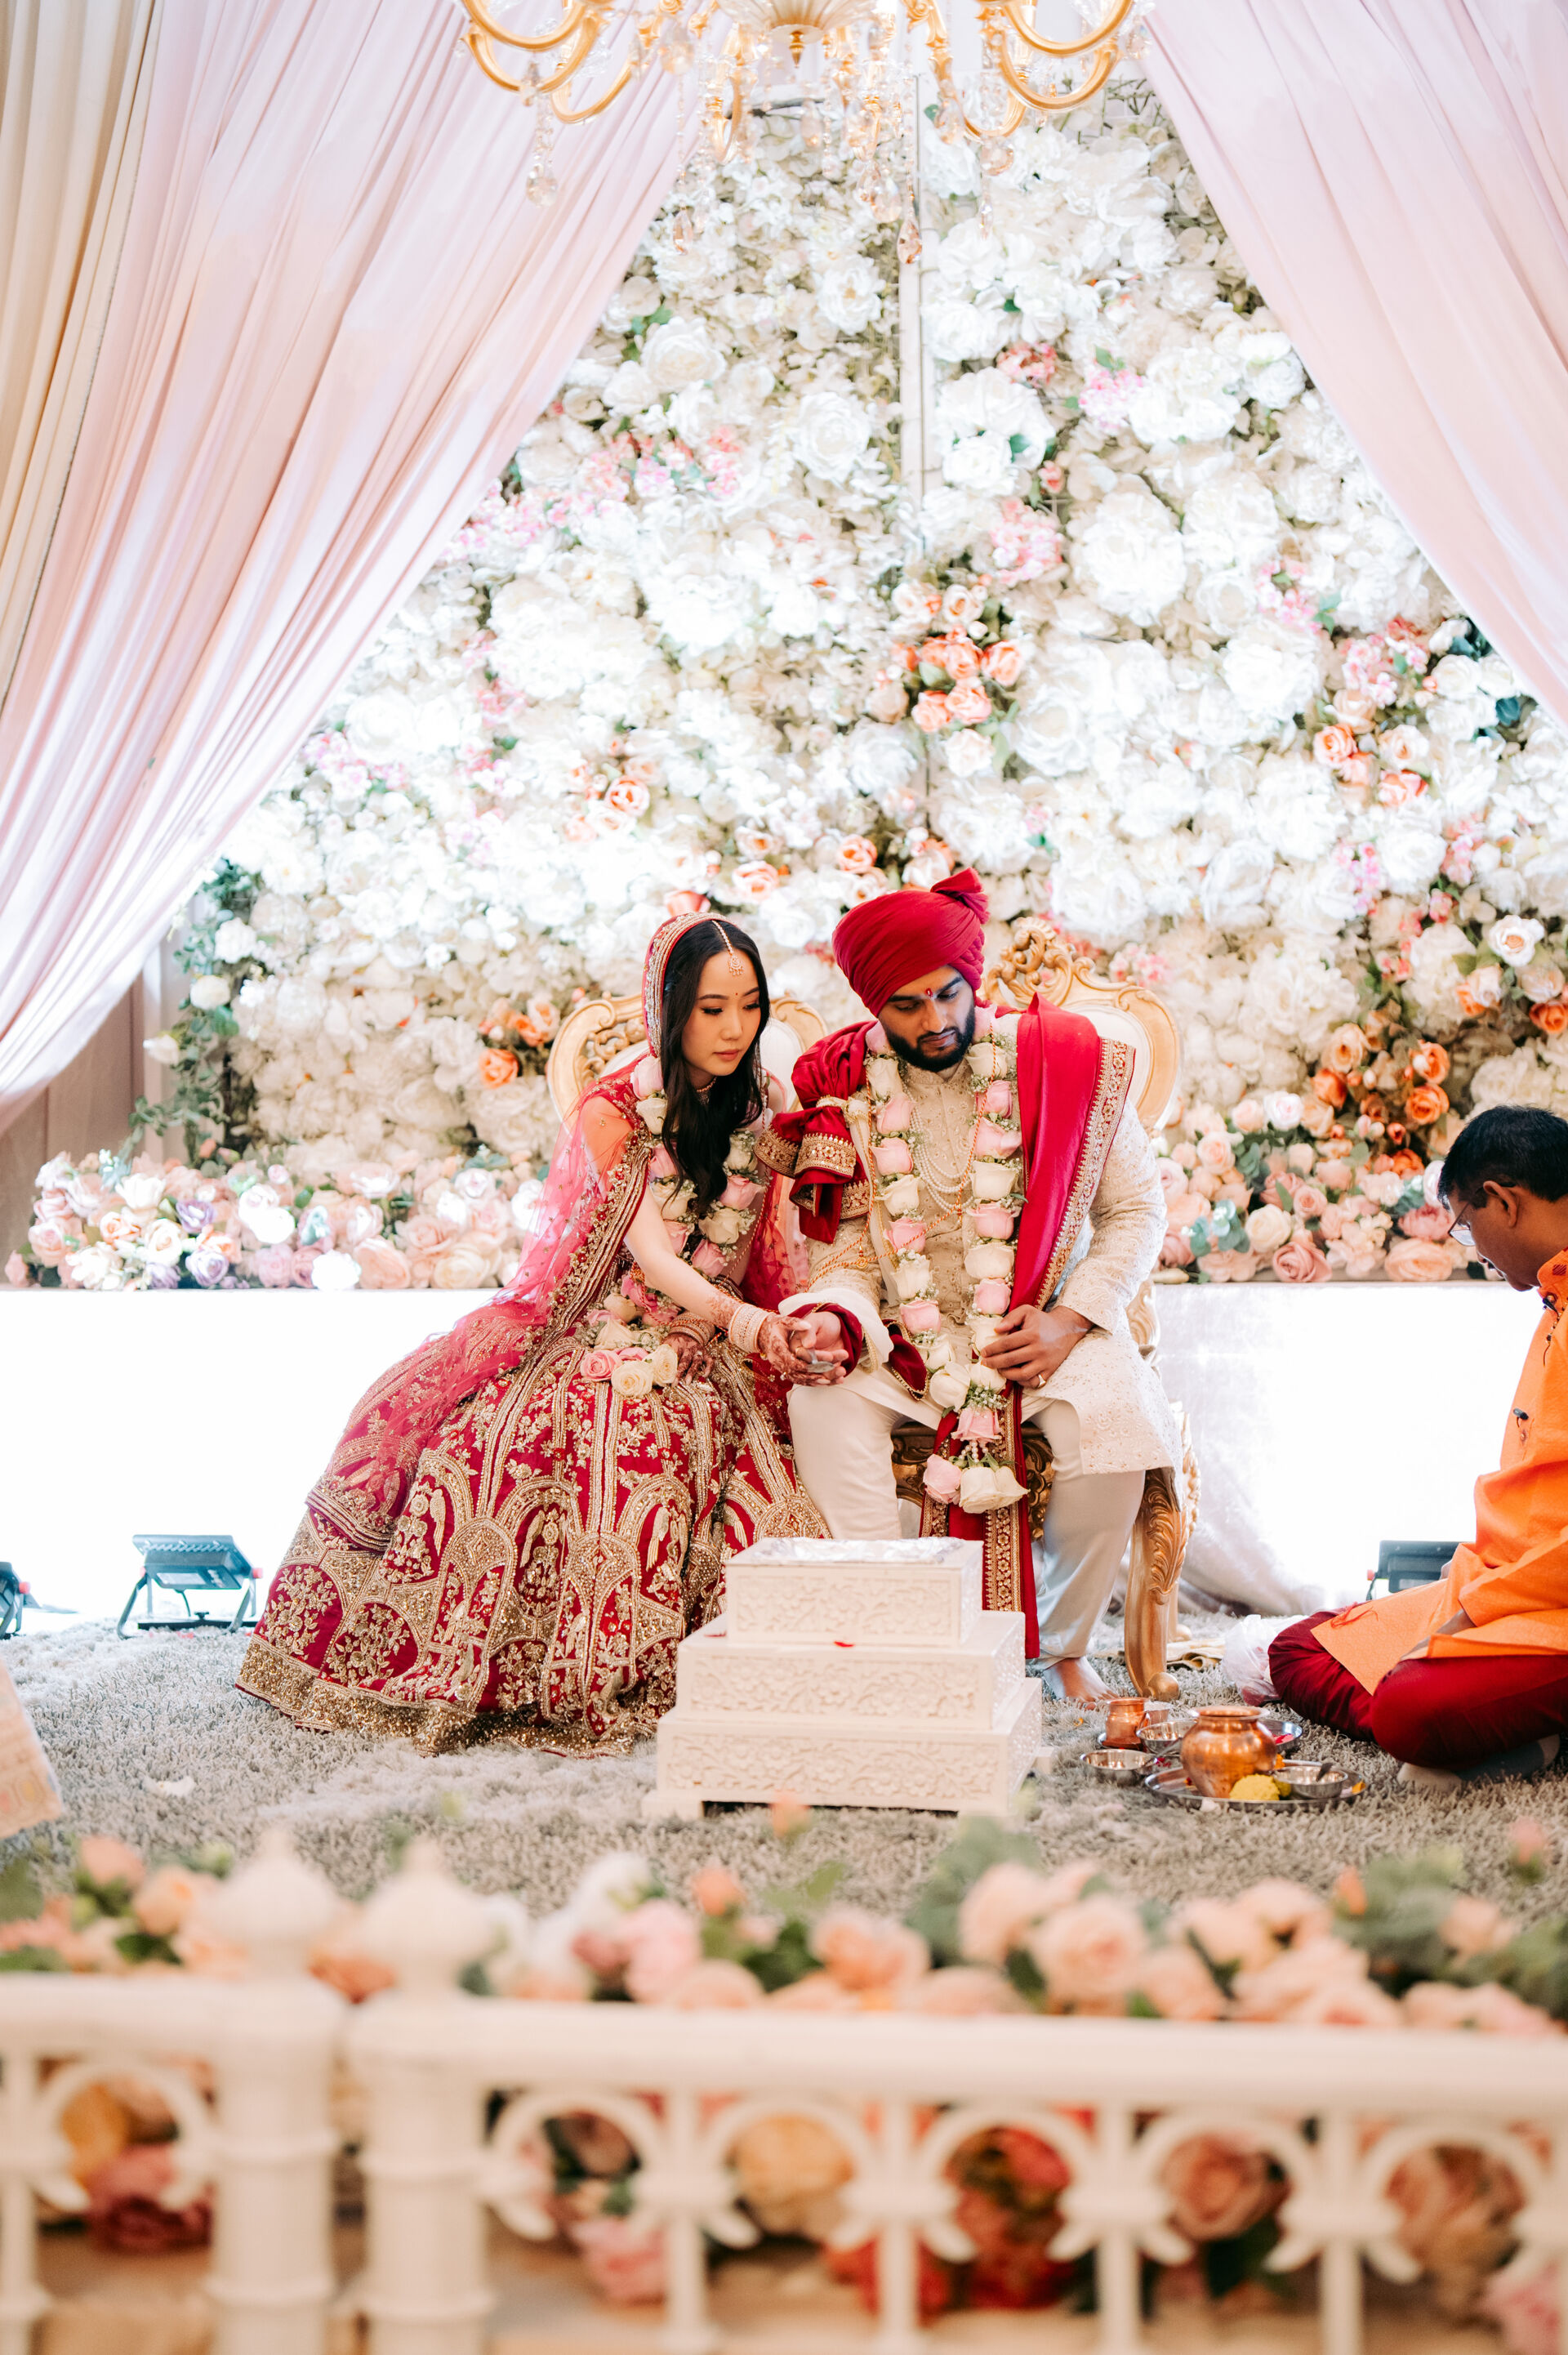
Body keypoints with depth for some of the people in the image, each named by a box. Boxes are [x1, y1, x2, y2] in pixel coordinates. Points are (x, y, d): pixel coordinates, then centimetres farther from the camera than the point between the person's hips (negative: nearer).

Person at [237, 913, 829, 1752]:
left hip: (707, 1369, 3)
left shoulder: (763, 1106, 10)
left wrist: (784, 1336, -4)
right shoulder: (614, 1112, -4)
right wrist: (733, 1316, -33)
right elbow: (646, 1248, -16)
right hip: (603, 1352, -3)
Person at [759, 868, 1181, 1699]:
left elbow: (1137, 1209, 1)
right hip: (911, 1330, 1)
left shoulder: (1064, 1062, -5)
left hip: (1047, 1324, -1)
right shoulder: (848, 1087, -1)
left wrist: (1071, 1320, -13)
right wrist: (836, 1318, -23)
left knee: (1116, 1425, -30)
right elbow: (852, 1249, 1)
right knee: (825, 1403, -29)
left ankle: (1063, 1640, -5)